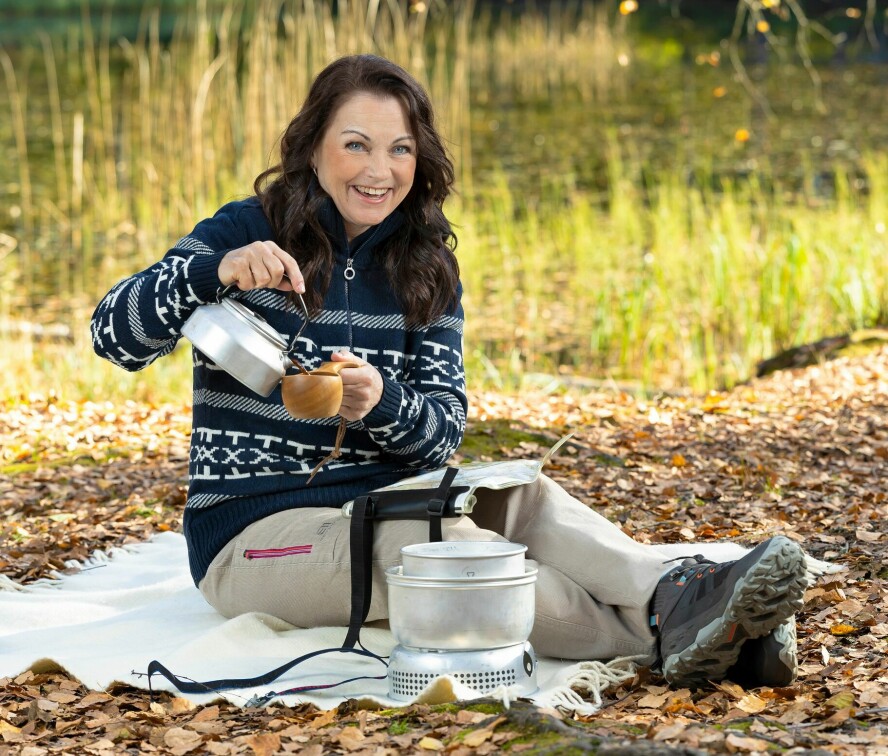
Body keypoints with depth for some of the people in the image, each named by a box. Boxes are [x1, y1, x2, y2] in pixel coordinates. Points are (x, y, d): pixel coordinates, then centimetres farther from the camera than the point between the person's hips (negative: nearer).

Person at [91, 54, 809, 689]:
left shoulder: (426, 268, 8)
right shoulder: (247, 233, -4)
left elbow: (445, 429, -1)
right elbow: (115, 335, -14)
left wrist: (379, 402, -25)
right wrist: (217, 271, -33)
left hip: (381, 508, 5)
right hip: (256, 531, -5)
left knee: (523, 496, -24)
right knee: (443, 545, -32)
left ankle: (676, 590, -47)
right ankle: (664, 628, -47)